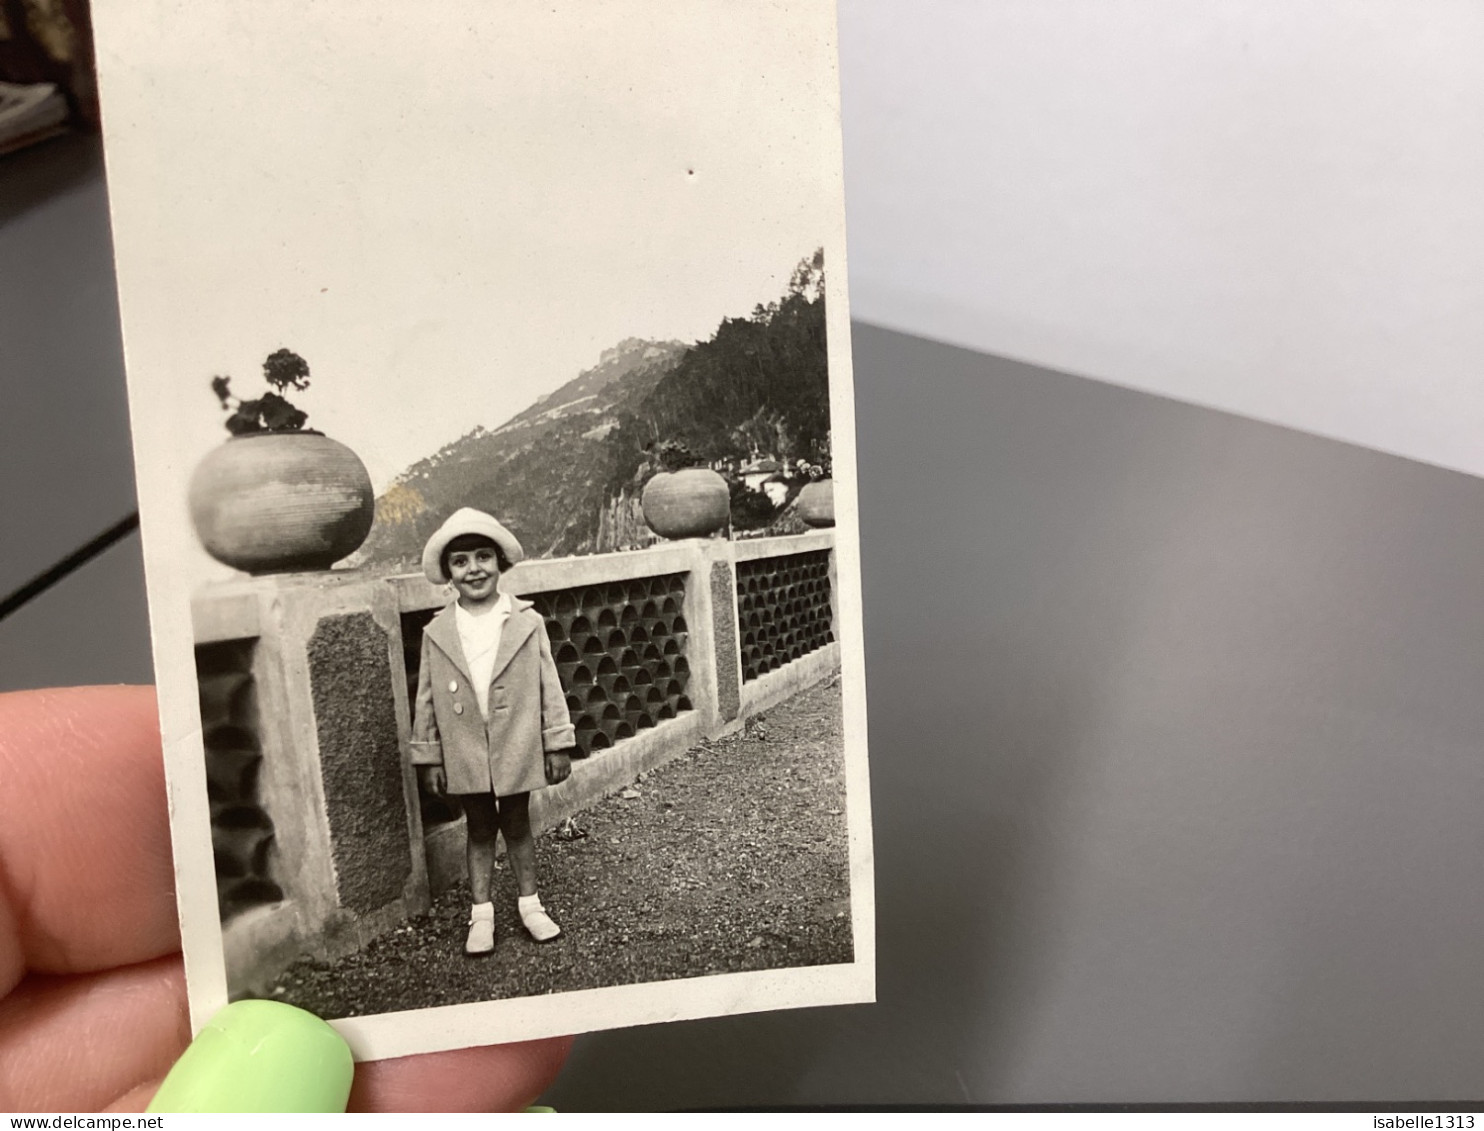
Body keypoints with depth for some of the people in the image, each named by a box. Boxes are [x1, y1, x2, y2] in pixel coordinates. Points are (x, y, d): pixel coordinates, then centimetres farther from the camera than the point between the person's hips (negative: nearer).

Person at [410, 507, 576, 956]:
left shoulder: (528, 623, -8)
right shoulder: (437, 633, -5)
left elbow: (548, 686, -4)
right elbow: (427, 700, 1)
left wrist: (558, 744, -2)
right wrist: (428, 757, 2)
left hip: (516, 750, -1)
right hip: (465, 756, 1)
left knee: (517, 825, 14)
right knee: (479, 830, 14)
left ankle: (529, 904, 31)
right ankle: (482, 914, 27)